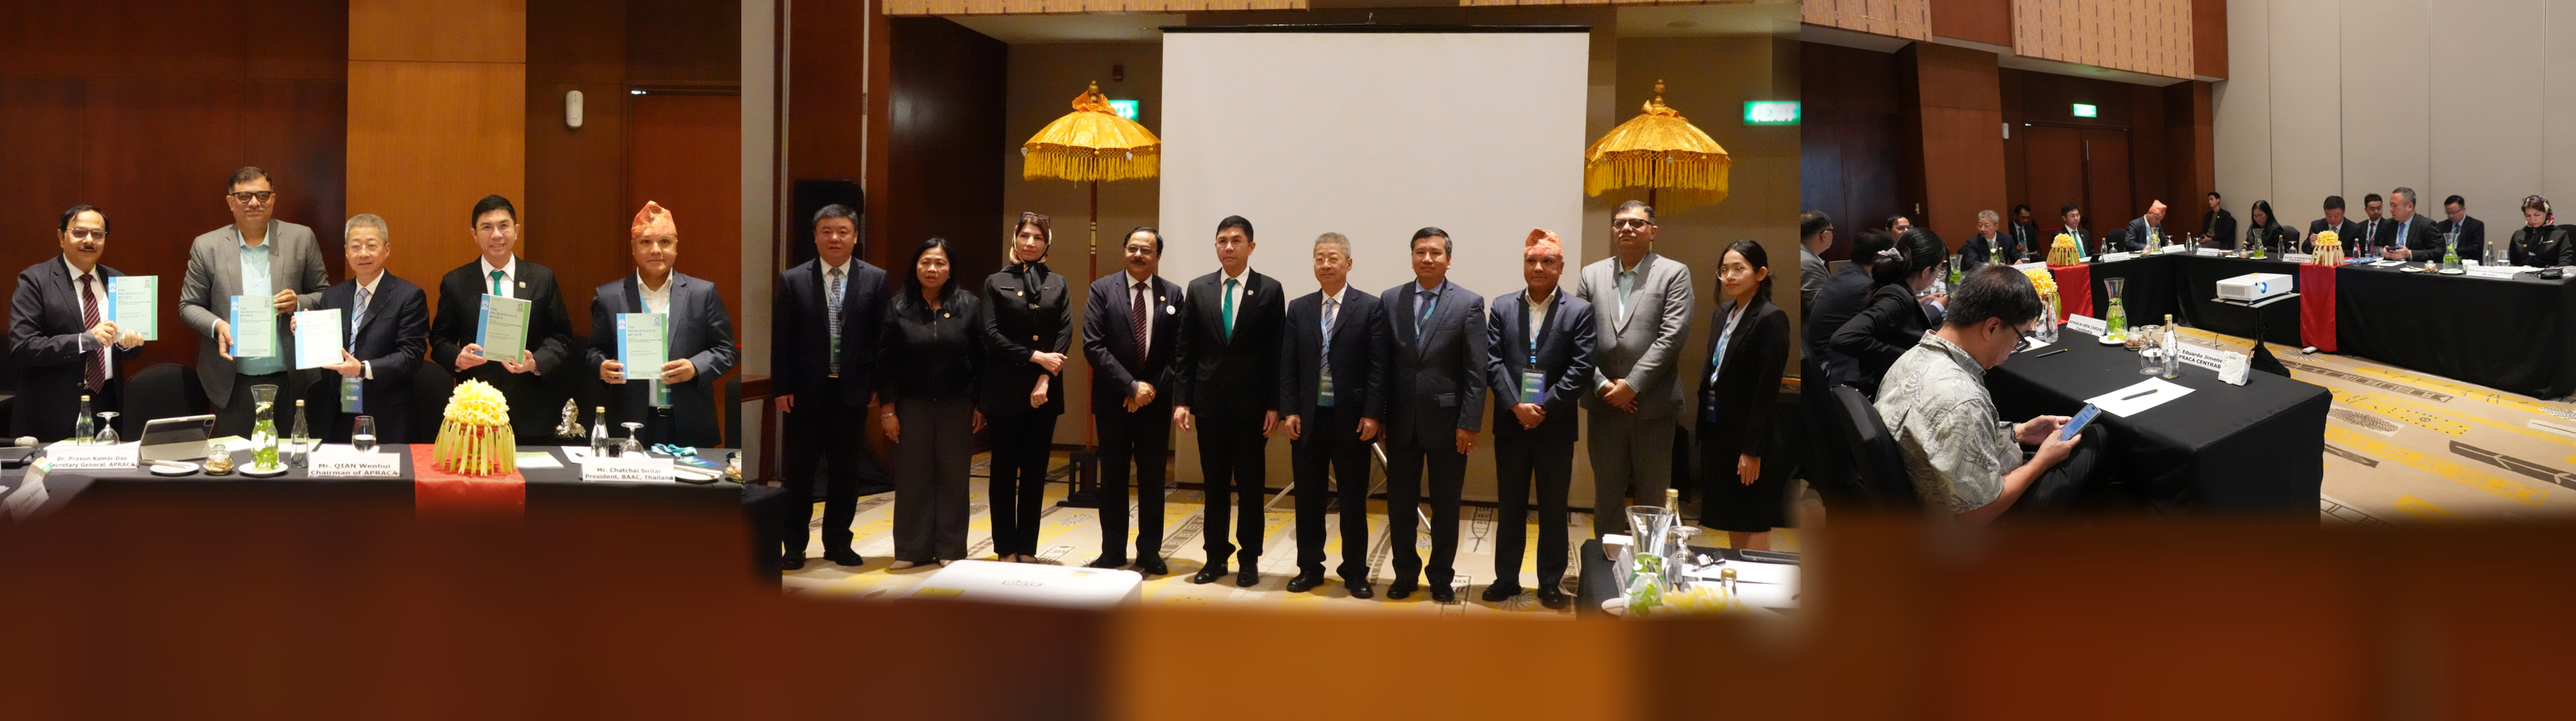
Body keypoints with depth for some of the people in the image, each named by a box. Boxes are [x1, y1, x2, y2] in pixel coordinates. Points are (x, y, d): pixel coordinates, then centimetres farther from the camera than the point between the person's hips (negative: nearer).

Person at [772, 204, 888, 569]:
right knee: (799, 471, 6)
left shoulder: (875, 279, 1)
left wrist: (878, 385, -2)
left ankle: (837, 543, 20)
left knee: (846, 471, 9)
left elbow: (881, 336, 2)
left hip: (852, 391, 1)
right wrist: (781, 388, -6)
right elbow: (780, 339, -1)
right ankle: (793, 546, 15)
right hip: (805, 392, -1)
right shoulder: (791, 280, -1)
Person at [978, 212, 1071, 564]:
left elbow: (1066, 334, 1)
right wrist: (1036, 357, -13)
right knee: (1004, 469, 3)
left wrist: (1045, 379, -11)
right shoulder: (996, 282, 3)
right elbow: (991, 334, -5)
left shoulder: (1057, 284, 10)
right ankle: (1006, 548, 8)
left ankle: (1027, 548, 11)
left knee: (1035, 470, 5)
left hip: (1045, 390, 2)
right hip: (1006, 389, -2)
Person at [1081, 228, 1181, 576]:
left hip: (1156, 400, 1)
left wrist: (1154, 387, -10)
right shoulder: (1102, 290, -2)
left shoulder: (1172, 295, 4)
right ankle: (1112, 551, 14)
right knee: (1113, 477, 6)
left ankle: (1149, 552, 14)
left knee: (1152, 478, 6)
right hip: (1113, 400, -1)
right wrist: (1131, 386, -15)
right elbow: (1093, 345, -10)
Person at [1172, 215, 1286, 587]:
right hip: (1210, 402, 2)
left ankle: (1249, 559, 13)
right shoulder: (1198, 289, 5)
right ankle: (1216, 556, 17)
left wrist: (1274, 405, -7)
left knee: (1251, 485, 5)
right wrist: (1182, 400, 0)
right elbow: (1186, 351, 6)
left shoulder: (1270, 291, -1)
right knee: (1214, 484, 9)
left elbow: (1277, 353, -2)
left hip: (1251, 403, -2)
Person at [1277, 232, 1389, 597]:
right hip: (1307, 417, 3)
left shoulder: (1370, 308, -2)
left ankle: (1355, 573, 14)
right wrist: (1288, 411, -3)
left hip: (1351, 418, -3)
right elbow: (1288, 365, 5)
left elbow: (1378, 366, -6)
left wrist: (1372, 414, -12)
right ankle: (1310, 568, 20)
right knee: (1308, 497, 9)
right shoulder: (1299, 309, 7)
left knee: (1353, 498, 5)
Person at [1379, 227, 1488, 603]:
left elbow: (1476, 372, -6)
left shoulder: (1469, 303, -4)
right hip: (1402, 421, 2)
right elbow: (1382, 363, 4)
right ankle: (1405, 573, 23)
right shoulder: (1390, 300, 4)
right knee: (1400, 504, 9)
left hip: (1446, 421, -2)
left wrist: (1469, 423, -11)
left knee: (1445, 507, 8)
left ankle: (1441, 577, 20)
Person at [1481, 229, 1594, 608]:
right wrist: (1516, 406, -14)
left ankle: (1551, 583, 14)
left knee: (1554, 509, 6)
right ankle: (1506, 578, 19)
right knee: (1510, 506, 10)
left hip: (1555, 427, -2)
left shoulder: (1579, 311, -1)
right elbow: (1492, 363, -2)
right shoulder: (1502, 307, 5)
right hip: (1511, 424, 2)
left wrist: (1544, 407, -15)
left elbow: (1580, 368, -9)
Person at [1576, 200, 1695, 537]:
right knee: (1607, 496, 10)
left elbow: (1672, 336, -9)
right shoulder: (1592, 275, 10)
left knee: (1653, 499, 4)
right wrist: (1602, 384, -8)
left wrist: (1632, 385, -14)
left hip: (1652, 405, -3)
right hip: (1605, 405, 3)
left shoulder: (1674, 274, 0)